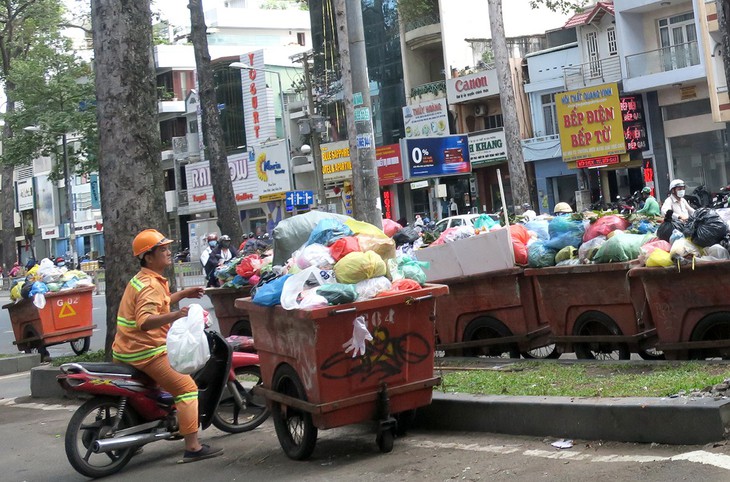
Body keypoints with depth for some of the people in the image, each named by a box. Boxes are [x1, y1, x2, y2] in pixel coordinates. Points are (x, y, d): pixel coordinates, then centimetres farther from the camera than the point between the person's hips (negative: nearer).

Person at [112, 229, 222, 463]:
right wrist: (175, 315, -47)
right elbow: (145, 321, -34)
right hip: (146, 352, -11)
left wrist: (182, 294, 31)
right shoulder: (151, 286, -19)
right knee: (187, 388, -10)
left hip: (128, 351, 11)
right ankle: (193, 447, -14)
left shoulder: (142, 279, 13)